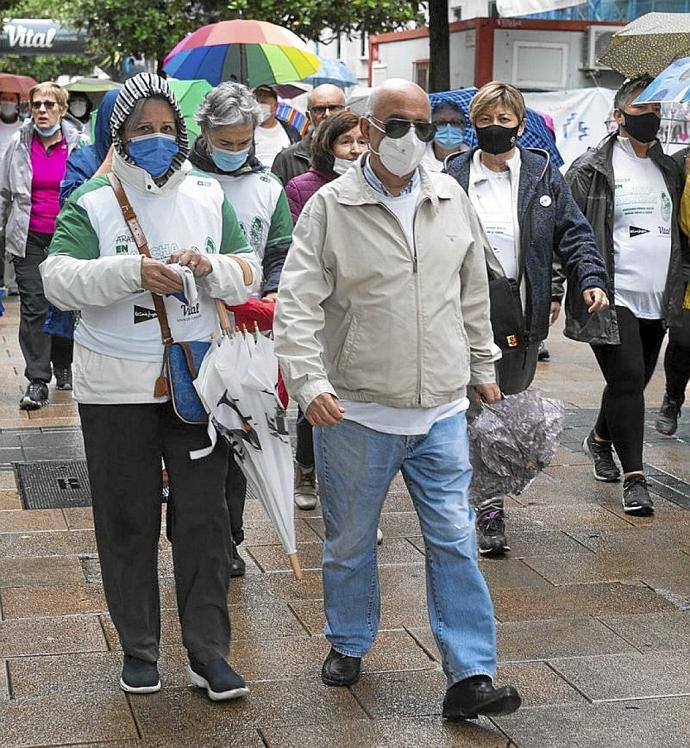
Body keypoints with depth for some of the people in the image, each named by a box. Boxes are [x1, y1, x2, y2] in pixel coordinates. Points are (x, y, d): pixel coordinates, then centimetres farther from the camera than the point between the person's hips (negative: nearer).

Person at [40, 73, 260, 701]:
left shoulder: (208, 196, 7)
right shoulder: (92, 202, -2)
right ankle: (139, 649, 22)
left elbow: (249, 274, 7)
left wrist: (210, 267, -15)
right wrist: (133, 272, -26)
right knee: (128, 520, 7)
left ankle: (208, 652, 14)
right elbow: (59, 279, -13)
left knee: (204, 515, 4)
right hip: (116, 385, -2)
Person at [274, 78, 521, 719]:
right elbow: (297, 304, -12)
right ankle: (348, 643, 36)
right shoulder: (330, 207, -7)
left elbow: (473, 294, 17)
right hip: (356, 410, -2)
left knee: (455, 540, 1)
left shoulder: (452, 200, 6)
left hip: (441, 409, 3)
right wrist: (309, 381, -24)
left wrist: (482, 367, 21)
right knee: (350, 541, 14)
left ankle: (469, 677, 7)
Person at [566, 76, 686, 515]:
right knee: (627, 380, -11)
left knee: (635, 381, 15)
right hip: (614, 297, -6)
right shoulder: (593, 169, -4)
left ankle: (601, 438, 40)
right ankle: (634, 477, -6)